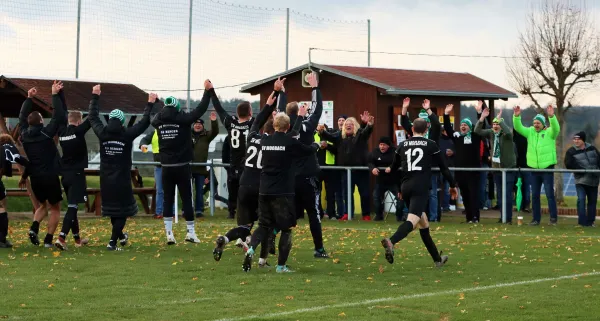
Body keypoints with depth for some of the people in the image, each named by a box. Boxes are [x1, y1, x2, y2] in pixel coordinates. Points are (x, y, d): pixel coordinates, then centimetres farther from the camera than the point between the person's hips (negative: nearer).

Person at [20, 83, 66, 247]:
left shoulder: (25, 134, 2)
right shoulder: (46, 133, -12)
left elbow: (22, 118, 18)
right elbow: (58, 116, -14)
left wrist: (29, 99, 23)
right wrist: (55, 95, -9)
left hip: (35, 177, 5)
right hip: (50, 177, -5)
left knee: (43, 205, 24)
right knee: (55, 208, 9)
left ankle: (34, 228, -3)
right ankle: (49, 239, -1)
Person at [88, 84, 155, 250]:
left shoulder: (102, 134, -4)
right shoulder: (127, 135, -11)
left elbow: (93, 117, 11)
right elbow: (144, 122, -2)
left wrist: (95, 97, 20)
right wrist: (150, 105, 9)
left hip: (106, 179, 4)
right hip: (122, 180, -4)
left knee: (112, 209, 20)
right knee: (122, 210, 3)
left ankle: (120, 236, 39)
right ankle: (113, 242, -6)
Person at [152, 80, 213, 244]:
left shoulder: (159, 121, 1)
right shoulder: (182, 119, -10)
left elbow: (154, 118, 25)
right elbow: (200, 109, -8)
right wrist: (208, 91, -1)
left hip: (166, 167, 3)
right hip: (182, 167, -3)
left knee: (168, 200, 6)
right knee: (186, 199, 2)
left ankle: (169, 233, 2)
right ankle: (191, 232, 4)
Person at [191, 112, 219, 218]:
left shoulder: (206, 135, 5)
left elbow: (215, 132, -9)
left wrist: (214, 122, -26)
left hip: (201, 169, 0)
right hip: (189, 168, 0)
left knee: (200, 191, 5)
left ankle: (199, 210, 9)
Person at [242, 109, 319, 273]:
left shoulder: (264, 141, 5)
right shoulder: (291, 142, -9)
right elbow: (309, 149, 7)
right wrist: (316, 144, 34)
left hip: (264, 191, 4)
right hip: (283, 192, -4)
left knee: (264, 225, 14)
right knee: (286, 228, 7)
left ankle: (251, 249, -13)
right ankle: (281, 265, 4)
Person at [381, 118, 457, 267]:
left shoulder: (403, 145, 14)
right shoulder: (430, 145, 5)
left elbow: (394, 166, 28)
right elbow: (443, 167, 9)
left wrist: (390, 170, 52)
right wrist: (452, 185, 21)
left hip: (406, 187, 5)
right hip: (421, 188, -5)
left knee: (423, 222, 17)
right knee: (412, 220, -20)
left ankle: (437, 259, 26)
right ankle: (391, 241, -47)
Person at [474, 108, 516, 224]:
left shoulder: (506, 134, -9)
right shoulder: (491, 133, 6)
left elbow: (508, 131, -33)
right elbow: (477, 131, -1)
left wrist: (500, 119, -32)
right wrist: (482, 118, -13)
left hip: (508, 168, -6)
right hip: (496, 168, 6)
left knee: (508, 194, -8)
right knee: (499, 194, 10)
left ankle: (508, 218, -4)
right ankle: (502, 217, 17)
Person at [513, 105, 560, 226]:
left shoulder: (549, 132, -4)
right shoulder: (530, 132, 8)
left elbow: (556, 128, -24)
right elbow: (518, 127, -1)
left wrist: (552, 116, -41)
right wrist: (516, 116, -20)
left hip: (547, 167, -5)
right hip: (534, 168, 5)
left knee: (550, 194, -4)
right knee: (534, 195, 9)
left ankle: (553, 218, 4)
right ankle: (536, 219, 16)